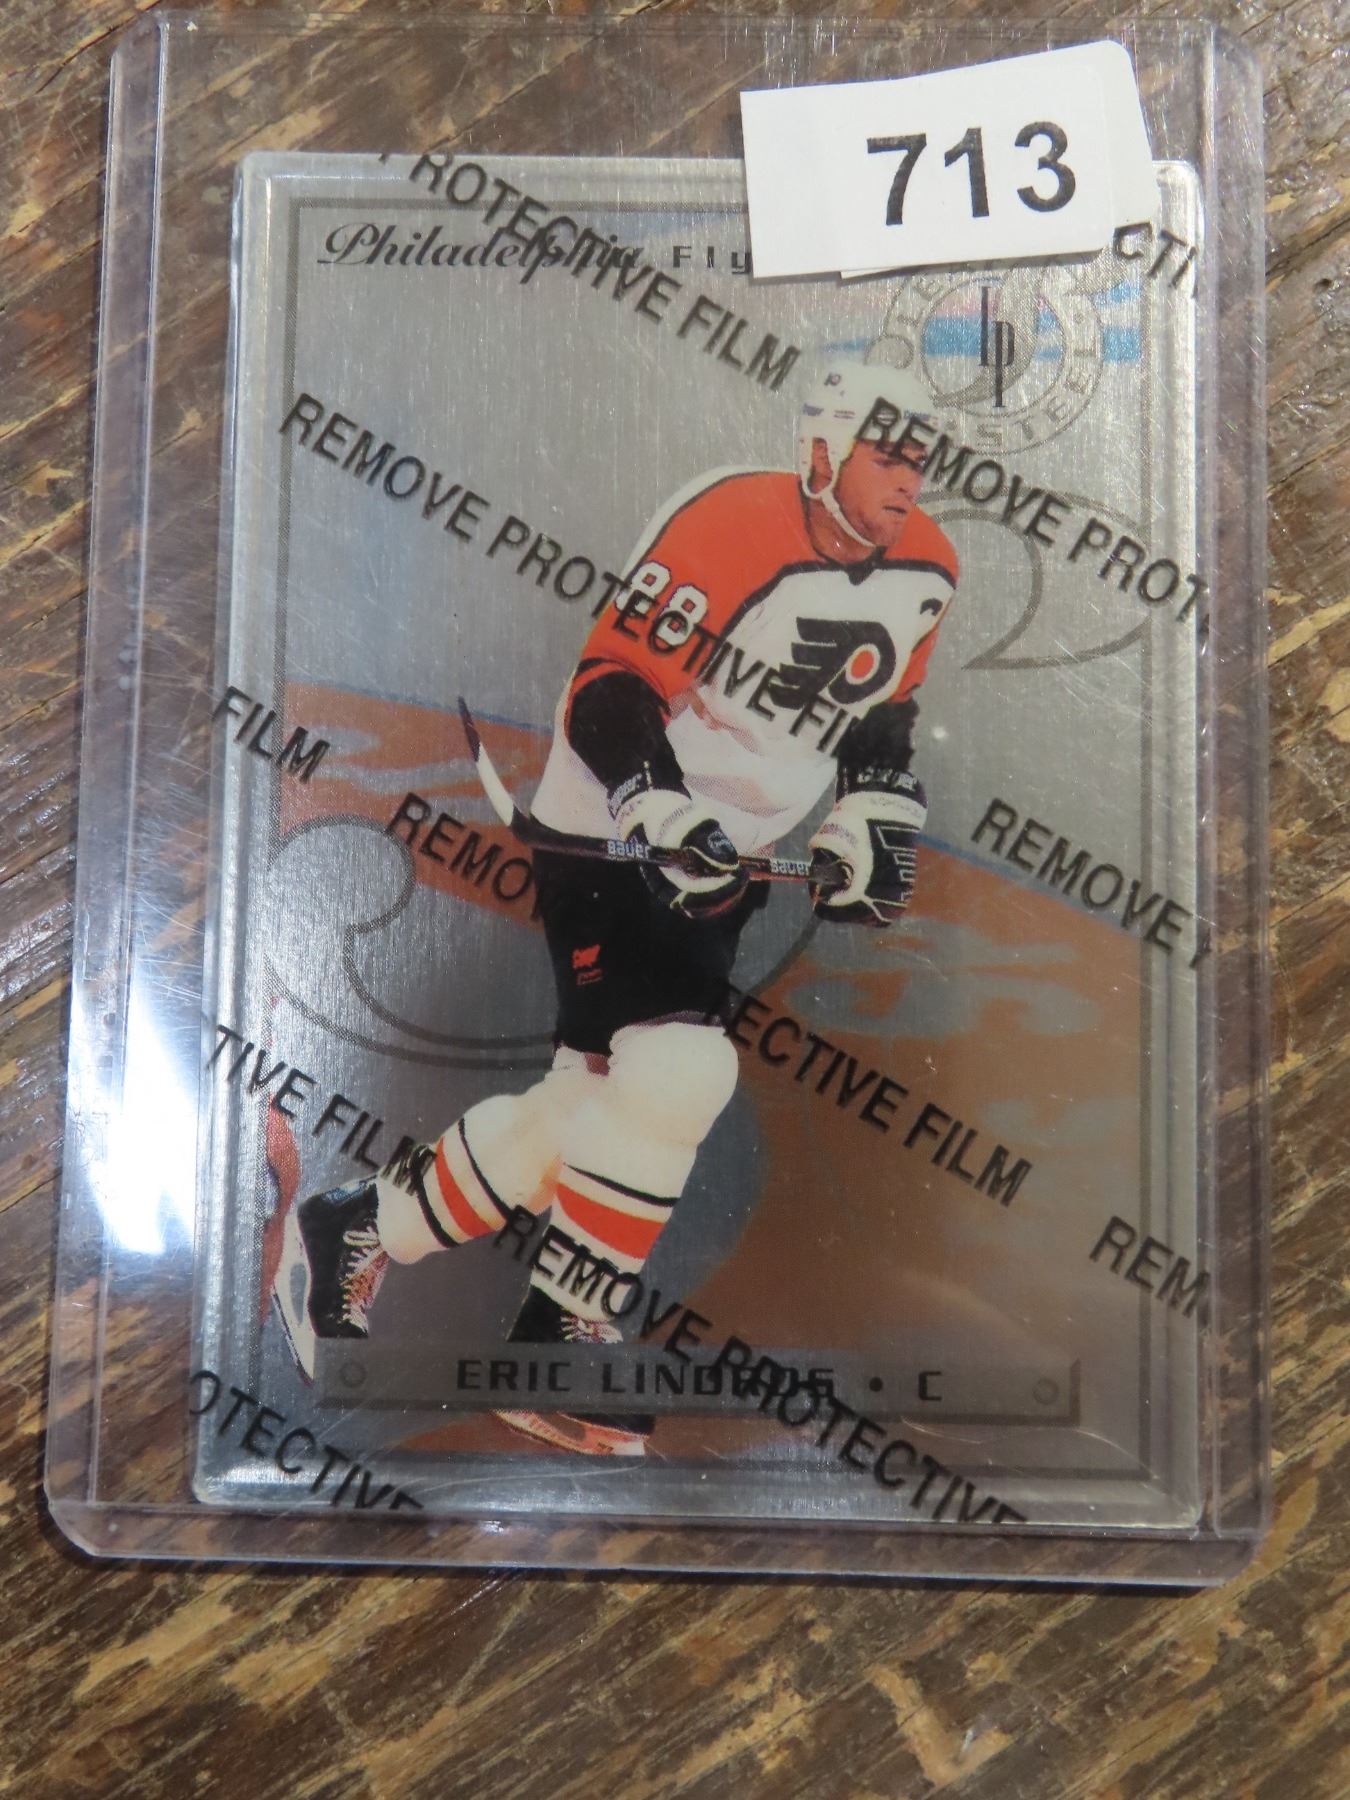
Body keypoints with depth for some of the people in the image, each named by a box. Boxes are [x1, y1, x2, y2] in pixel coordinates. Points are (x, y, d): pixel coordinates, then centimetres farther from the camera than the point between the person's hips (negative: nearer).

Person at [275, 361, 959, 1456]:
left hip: (725, 861, 7)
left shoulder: (923, 572, 4)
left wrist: (872, 826, 5)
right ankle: (562, 1336, 0)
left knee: (591, 1099, 4)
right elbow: (609, 685, -18)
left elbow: (882, 718, 18)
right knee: (677, 1072, -21)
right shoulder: (730, 521, -18)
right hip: (609, 833, -7)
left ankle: (353, 1234, 22)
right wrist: (667, 815, -30)